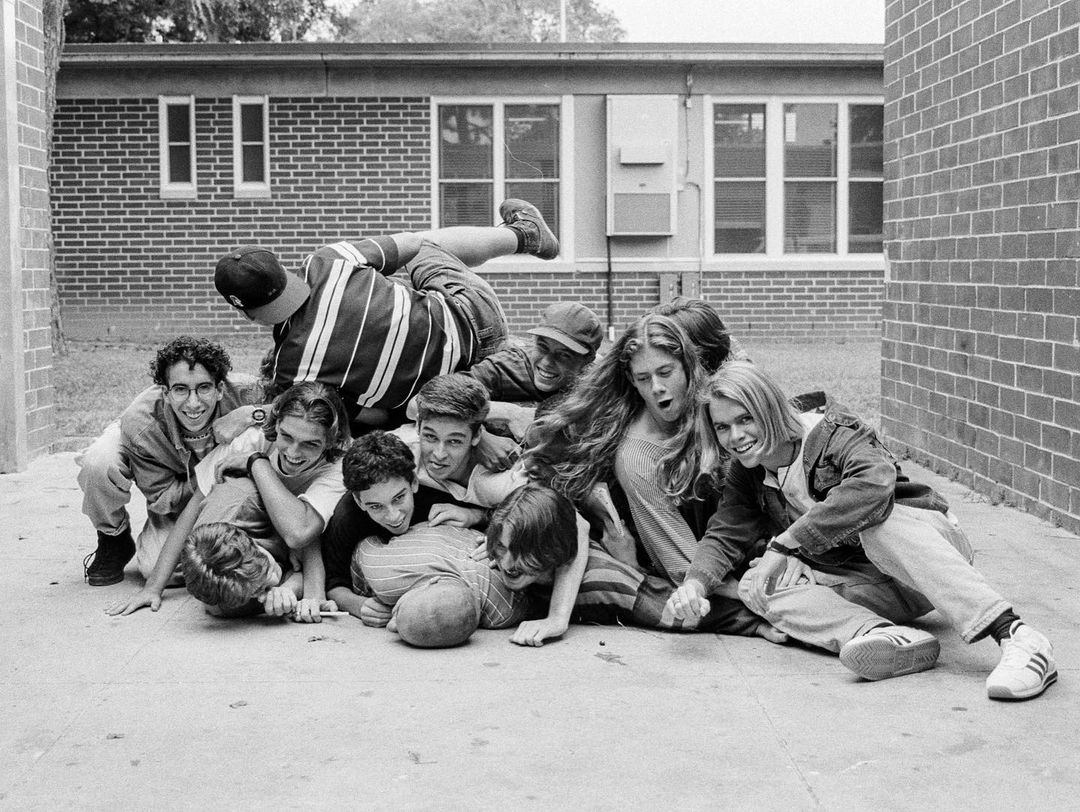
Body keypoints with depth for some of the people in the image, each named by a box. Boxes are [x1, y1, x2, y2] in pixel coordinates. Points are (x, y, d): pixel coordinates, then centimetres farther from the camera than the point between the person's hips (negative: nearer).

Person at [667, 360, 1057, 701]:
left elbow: (876, 478, -34)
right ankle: (892, 637, -43)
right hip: (871, 591, 6)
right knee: (755, 587, -19)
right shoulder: (746, 476, 7)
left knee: (874, 517, -38)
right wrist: (695, 581, -25)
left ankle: (1015, 636, -47)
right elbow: (725, 536, -2)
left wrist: (784, 546, -37)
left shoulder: (830, 432, -14)